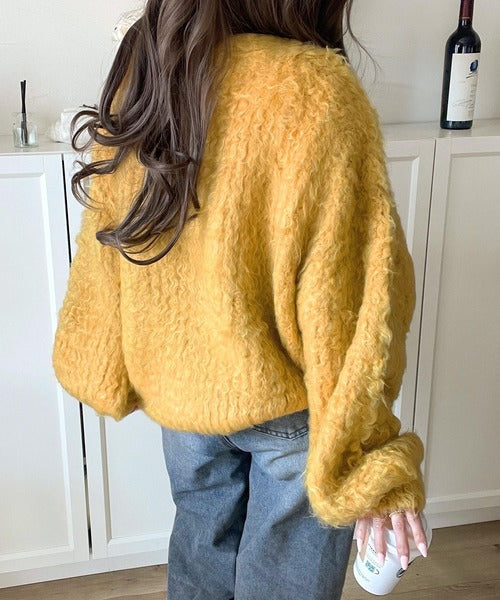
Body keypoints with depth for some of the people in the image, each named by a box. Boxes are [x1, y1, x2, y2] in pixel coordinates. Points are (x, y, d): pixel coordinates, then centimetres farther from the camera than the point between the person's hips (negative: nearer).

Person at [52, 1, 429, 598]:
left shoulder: (139, 72, -6)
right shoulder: (316, 92, -25)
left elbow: (104, 245, 3)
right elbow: (344, 301, -23)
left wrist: (112, 369, 17)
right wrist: (370, 460, -14)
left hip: (176, 381, 6)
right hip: (286, 396, -5)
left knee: (202, 549, 27)